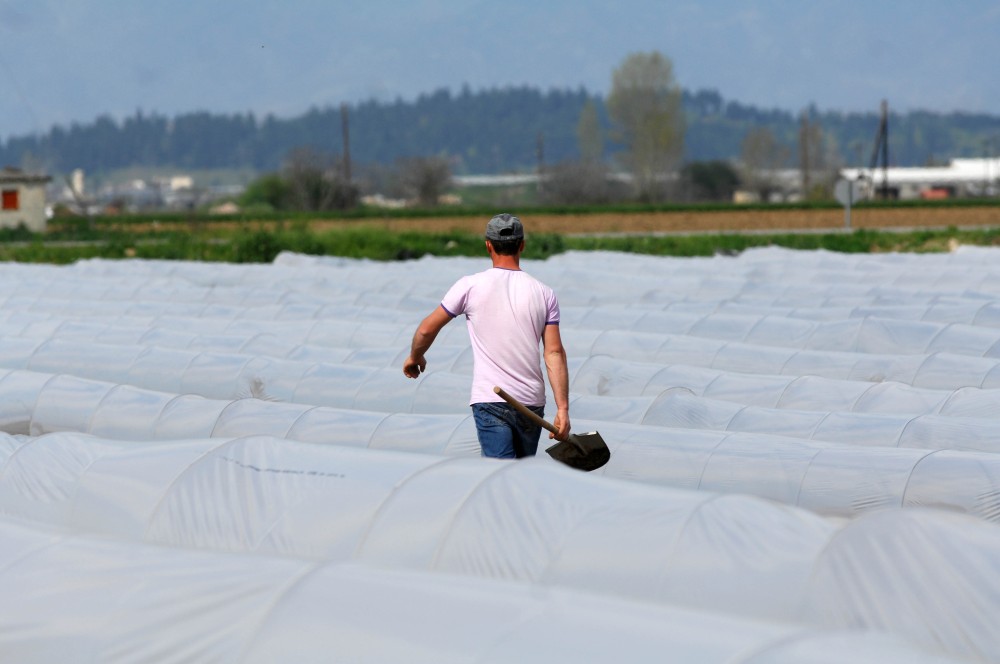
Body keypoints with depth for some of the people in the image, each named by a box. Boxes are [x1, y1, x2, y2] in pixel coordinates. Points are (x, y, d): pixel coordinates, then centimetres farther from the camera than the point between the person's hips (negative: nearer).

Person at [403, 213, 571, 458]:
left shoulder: (470, 286, -1)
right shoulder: (544, 293, 5)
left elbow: (427, 329, 7)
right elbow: (554, 353, -1)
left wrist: (415, 357, 28)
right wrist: (563, 409, -3)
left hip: (490, 401, -3)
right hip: (532, 404, 3)